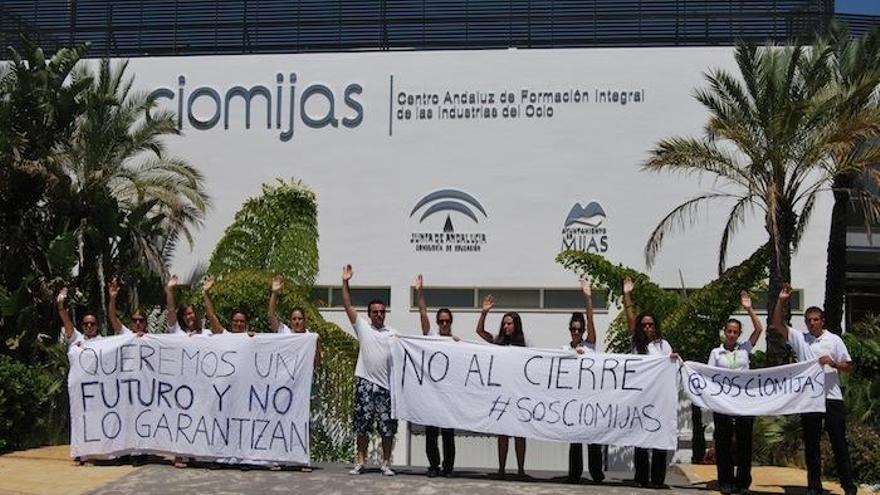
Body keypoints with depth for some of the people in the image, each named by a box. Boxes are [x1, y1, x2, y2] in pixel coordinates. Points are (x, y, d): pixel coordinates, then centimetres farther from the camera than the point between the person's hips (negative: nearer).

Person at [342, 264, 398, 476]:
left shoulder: (393, 334, 9)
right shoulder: (362, 328, 6)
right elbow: (348, 306, 0)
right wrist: (345, 282, -6)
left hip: (387, 385, 1)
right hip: (366, 384, -1)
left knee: (388, 427, 3)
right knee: (362, 425, 4)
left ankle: (386, 463, 12)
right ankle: (360, 461, 12)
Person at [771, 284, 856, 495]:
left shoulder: (834, 340, 5)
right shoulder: (799, 338, 8)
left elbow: (848, 366, 6)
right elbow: (777, 325, 2)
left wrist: (832, 363, -13)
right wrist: (781, 301, -5)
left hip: (832, 397, -2)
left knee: (839, 442, 1)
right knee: (811, 444, 6)